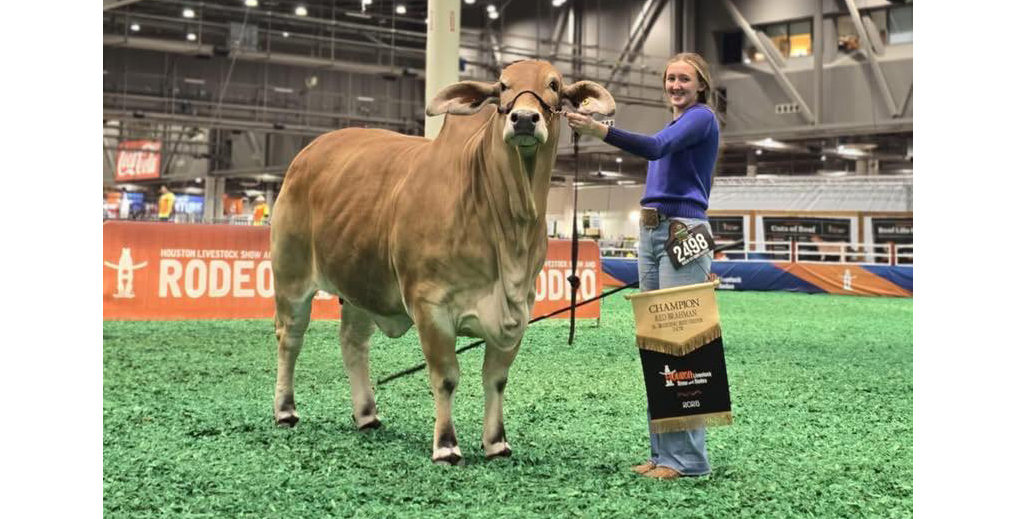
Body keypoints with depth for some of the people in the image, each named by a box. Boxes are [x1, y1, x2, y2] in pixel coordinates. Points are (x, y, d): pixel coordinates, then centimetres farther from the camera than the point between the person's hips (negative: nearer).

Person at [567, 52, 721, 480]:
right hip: (650, 234, 9)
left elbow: (657, 147, -22)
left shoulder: (702, 118, -4)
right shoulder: (674, 126, 23)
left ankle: (687, 456, -8)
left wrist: (601, 131, -35)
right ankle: (662, 451, 14)